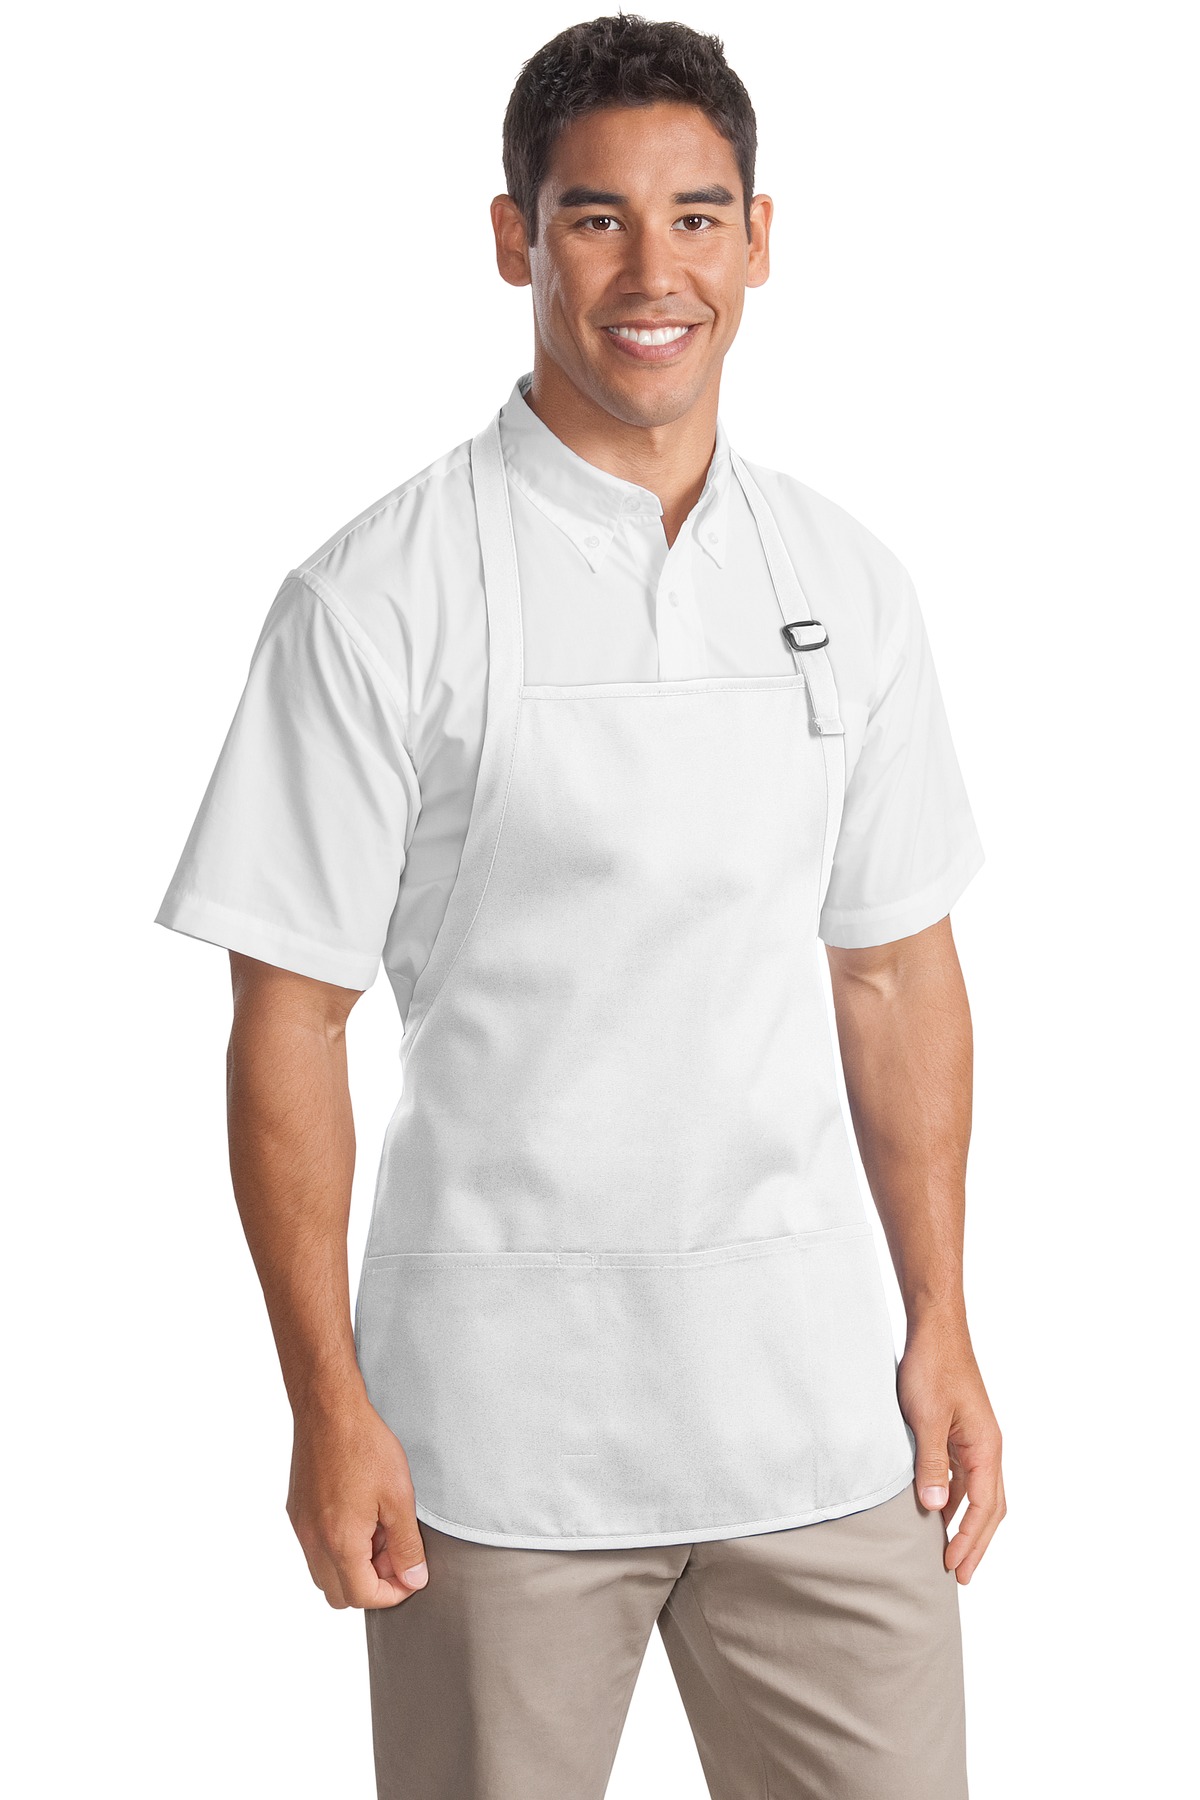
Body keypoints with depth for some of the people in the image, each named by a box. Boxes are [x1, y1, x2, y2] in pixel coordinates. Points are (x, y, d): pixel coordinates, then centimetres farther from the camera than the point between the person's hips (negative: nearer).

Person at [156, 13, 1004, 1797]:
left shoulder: (846, 584, 7)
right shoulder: (381, 599, -8)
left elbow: (898, 974, 12)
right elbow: (289, 1019, -7)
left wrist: (943, 1328, 9)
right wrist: (328, 1406, -9)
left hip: (815, 1407, 4)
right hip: (502, 1427, -3)